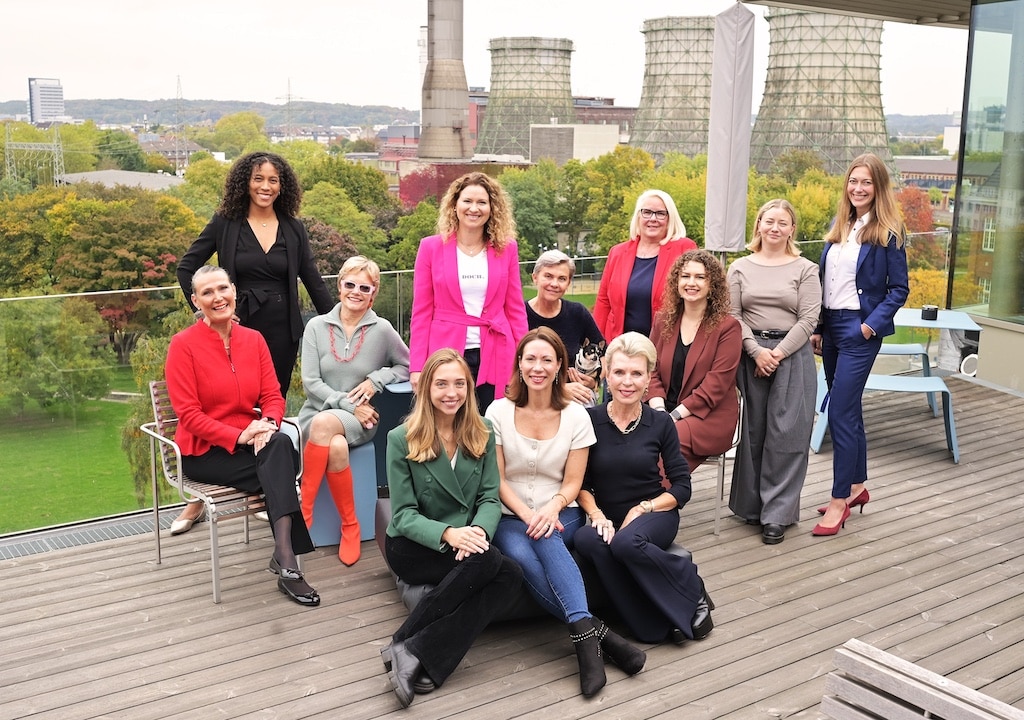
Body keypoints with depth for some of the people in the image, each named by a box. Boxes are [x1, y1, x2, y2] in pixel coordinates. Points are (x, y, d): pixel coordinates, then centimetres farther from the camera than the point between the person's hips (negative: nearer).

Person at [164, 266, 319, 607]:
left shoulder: (254, 339, 8)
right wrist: (239, 435, -23)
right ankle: (287, 560, -30)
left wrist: (267, 423, -20)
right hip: (203, 450, -4)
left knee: (281, 444, -32)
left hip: (251, 440, 4)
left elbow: (273, 395, 4)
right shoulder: (183, 344, -7)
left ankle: (285, 556, -38)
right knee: (279, 461, -30)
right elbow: (188, 414, -12)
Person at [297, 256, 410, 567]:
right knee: (336, 447, -34)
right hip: (318, 414, 1)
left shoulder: (382, 330, 0)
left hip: (362, 421, -1)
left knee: (325, 423, -35)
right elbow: (310, 382, -3)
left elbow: (409, 367, 9)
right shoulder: (317, 326, 2)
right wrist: (349, 405, -14)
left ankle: (303, 509, -25)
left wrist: (377, 379, -9)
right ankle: (350, 525, -19)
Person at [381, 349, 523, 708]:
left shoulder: (482, 434, 5)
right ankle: (405, 649, -27)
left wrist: (478, 531, -24)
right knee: (487, 561, -32)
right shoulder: (402, 439, -6)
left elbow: (490, 498, -1)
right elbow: (403, 515, -10)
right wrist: (448, 533, -30)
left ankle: (417, 653, -29)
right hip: (412, 547, -4)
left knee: (511, 575, -28)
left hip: (466, 545, 4)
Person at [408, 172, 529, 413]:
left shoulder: (506, 248, 6)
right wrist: (417, 366, -4)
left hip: (495, 357, 1)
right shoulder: (431, 247, 2)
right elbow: (421, 312, 2)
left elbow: (515, 309, 8)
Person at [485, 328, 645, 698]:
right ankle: (595, 631, -34)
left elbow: (572, 482, 1)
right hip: (511, 515, 0)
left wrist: (552, 509, -20)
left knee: (545, 539, -36)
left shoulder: (576, 415, 2)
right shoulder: (498, 411, 0)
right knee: (522, 556, -35)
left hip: (559, 515, 0)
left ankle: (583, 635, -40)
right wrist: (527, 515, -17)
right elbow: (497, 479, -1)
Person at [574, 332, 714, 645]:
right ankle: (655, 626, -24)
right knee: (588, 541, -35)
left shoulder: (660, 423, 0)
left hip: (654, 514, -1)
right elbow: (581, 483, 2)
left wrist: (642, 509, -12)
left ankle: (692, 591, -9)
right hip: (608, 517, 1)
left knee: (627, 542, -36)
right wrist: (596, 514, -16)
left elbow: (682, 487, 2)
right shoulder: (590, 420, -2)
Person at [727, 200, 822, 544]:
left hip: (792, 356, -1)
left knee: (786, 435, -4)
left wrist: (779, 353, -13)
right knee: (752, 432, 6)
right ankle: (751, 504, 18)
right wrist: (757, 351, -11)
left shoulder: (805, 269, 4)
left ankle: (777, 514, 2)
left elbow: (808, 319, -3)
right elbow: (733, 316, 2)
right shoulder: (740, 268, 8)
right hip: (750, 355, 2)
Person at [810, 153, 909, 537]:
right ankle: (857, 486, 27)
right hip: (831, 325, 7)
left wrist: (873, 324, -16)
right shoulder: (838, 227, 10)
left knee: (840, 412, -9)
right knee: (848, 409, 15)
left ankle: (840, 500, -2)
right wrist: (816, 327, 10)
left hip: (860, 329, -7)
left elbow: (899, 288, -6)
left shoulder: (887, 233, -7)